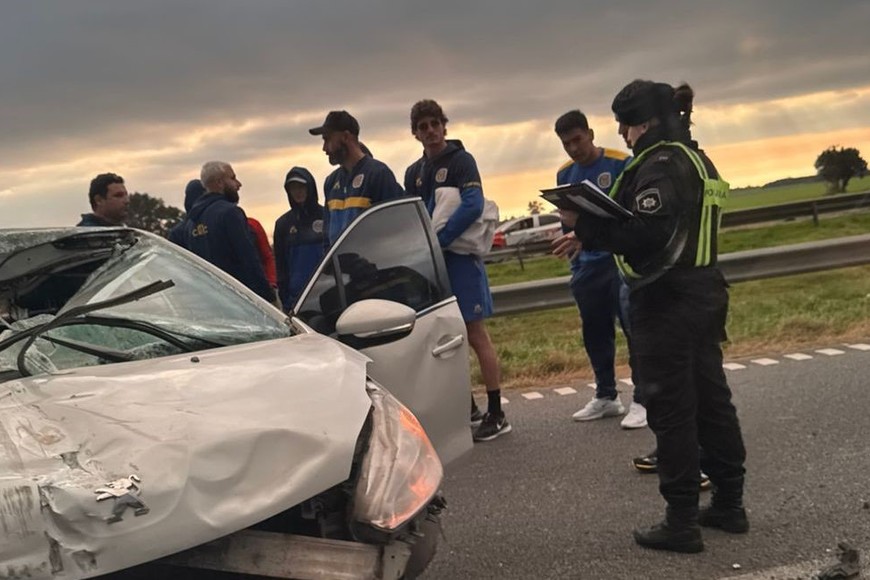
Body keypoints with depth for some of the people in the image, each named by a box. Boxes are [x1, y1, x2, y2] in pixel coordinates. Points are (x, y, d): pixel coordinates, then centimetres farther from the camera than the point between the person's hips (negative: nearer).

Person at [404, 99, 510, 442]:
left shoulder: (461, 161, -6)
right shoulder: (414, 173, 15)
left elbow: (472, 207, -19)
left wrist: (438, 240, -22)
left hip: (460, 257, -7)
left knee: (475, 334, -7)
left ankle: (496, 414, -2)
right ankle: (466, 405, 22)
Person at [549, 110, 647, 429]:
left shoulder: (620, 164, -7)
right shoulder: (564, 174, 10)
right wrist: (570, 242, 9)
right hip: (586, 265, 6)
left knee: (634, 328, -8)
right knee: (594, 332, 12)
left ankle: (642, 400, -2)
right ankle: (605, 396, 26)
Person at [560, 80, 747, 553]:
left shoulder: (660, 165, -17)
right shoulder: (696, 159, 14)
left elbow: (645, 236, -27)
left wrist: (584, 224, -19)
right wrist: (595, 224, 10)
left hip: (666, 303, -10)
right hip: (703, 294, 10)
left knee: (671, 410, -3)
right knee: (710, 398, 15)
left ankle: (682, 522, 5)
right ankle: (729, 504, 25)